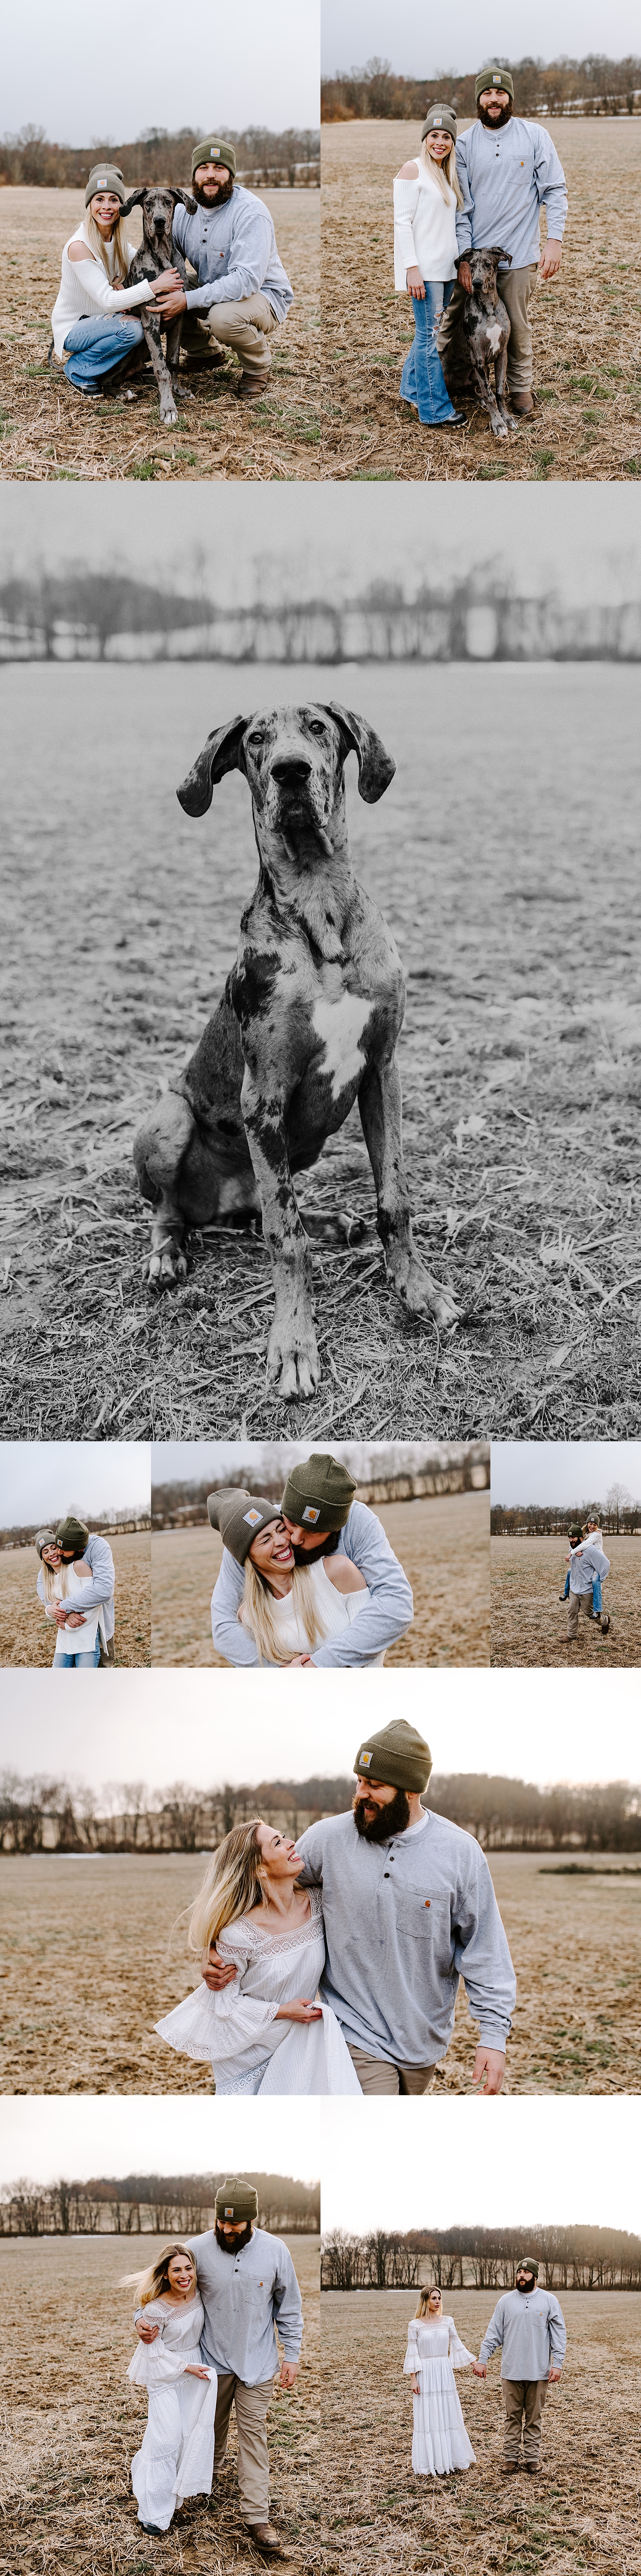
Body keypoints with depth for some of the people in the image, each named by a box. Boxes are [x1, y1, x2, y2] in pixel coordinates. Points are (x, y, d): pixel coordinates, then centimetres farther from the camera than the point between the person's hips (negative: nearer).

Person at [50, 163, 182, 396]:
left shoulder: (118, 240, -2)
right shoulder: (80, 246, -25)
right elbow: (108, 301, -29)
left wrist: (124, 285, -18)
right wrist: (154, 286, -36)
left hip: (100, 320, 7)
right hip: (71, 330, -7)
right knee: (132, 328, -29)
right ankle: (79, 372, -8)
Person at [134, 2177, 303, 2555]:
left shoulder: (275, 2251, -11)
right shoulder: (198, 2249, -14)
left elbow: (290, 2307, 0)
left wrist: (291, 2355, 1)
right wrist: (145, 2318, -19)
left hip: (257, 2363, -1)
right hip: (213, 2360, 1)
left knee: (254, 2432, -2)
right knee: (213, 2423, 19)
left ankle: (257, 2516, 0)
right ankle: (212, 2469, 49)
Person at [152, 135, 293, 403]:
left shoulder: (251, 212, -25)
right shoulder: (185, 209, -3)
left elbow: (247, 280, -35)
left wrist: (188, 300, -40)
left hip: (263, 296, -7)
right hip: (209, 295, 7)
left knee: (224, 316, -39)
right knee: (159, 303, -12)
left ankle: (258, 367, -5)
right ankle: (210, 350, 15)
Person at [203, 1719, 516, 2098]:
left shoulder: (461, 1853, -6)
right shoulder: (327, 1839, -6)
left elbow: (485, 1951, -3)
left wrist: (495, 2036, -8)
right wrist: (220, 1949, -6)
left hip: (425, 2041, 2)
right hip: (357, 2038, -2)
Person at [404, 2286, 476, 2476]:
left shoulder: (447, 2322, 5)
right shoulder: (415, 2325, -4)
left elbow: (457, 2346, 13)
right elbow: (412, 2354, -3)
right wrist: (413, 2380, -7)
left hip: (445, 2375, 3)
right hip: (425, 2374, -3)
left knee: (449, 2416, 7)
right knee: (427, 2418, 1)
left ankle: (447, 2461, 19)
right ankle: (428, 2466, 9)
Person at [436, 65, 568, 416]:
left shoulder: (536, 136, 0)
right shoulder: (464, 144, 3)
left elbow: (554, 191, 1)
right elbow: (461, 205, 1)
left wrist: (555, 241, -9)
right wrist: (463, 257, -7)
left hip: (519, 255, -1)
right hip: (472, 253, 1)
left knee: (516, 327, 6)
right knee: (452, 321, 6)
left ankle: (521, 387, 24)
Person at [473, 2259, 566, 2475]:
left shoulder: (549, 2301, 2)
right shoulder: (506, 2301, 6)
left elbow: (559, 2335, 2)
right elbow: (493, 2334, 7)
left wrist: (557, 2364, -6)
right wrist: (482, 2359, 1)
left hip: (539, 2373, -1)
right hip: (511, 2372, 1)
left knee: (534, 2418, 5)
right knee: (513, 2416, 4)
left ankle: (532, 2458, 12)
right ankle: (511, 2457, 11)